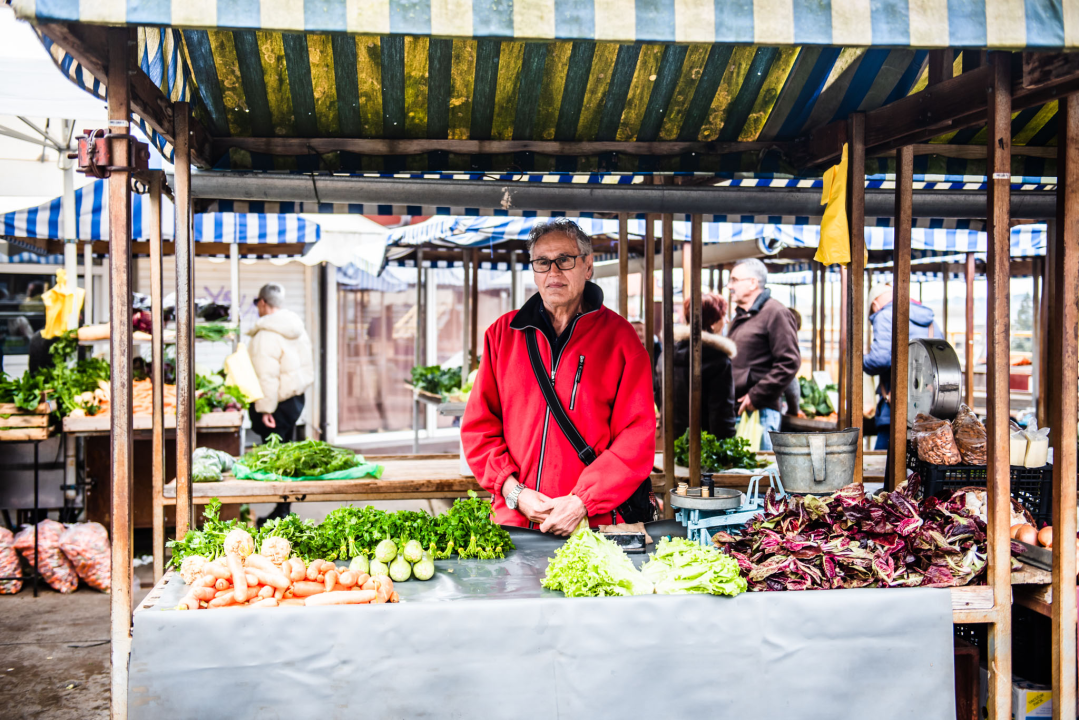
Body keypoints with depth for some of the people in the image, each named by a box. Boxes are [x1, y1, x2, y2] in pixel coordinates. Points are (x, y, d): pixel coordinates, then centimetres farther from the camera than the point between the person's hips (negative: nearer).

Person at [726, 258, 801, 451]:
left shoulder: (775, 312, -7)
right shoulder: (740, 316, 20)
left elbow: (789, 362, -15)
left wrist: (756, 396, -16)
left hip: (760, 410, -8)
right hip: (735, 409, 8)